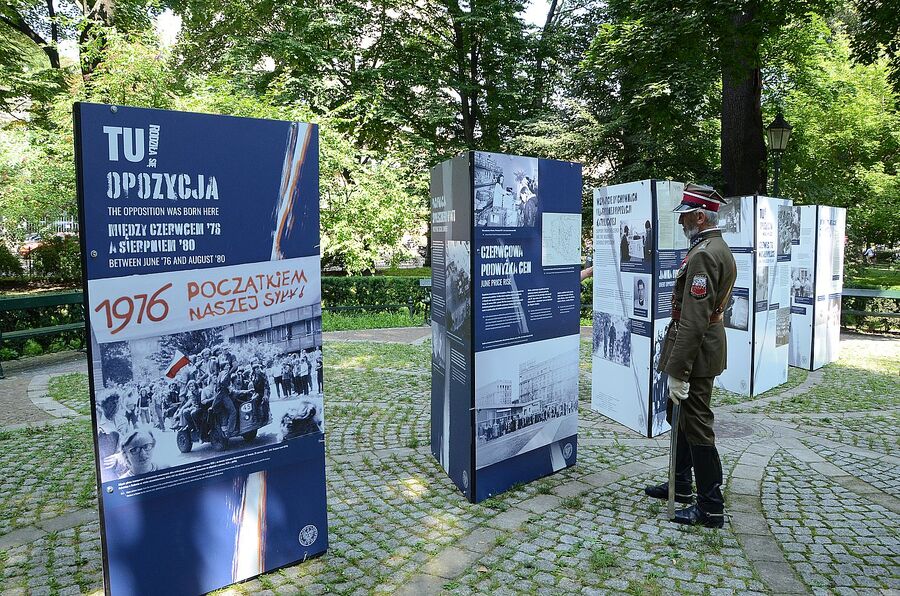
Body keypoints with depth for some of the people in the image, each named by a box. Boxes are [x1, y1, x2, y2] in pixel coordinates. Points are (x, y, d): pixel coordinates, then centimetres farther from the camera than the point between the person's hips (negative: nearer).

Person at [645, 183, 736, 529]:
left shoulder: (703, 255, -21)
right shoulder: (717, 248, 12)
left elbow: (693, 321, -26)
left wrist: (678, 372, -24)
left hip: (696, 353, -11)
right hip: (706, 343, 11)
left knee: (696, 427, 0)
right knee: (678, 415, 21)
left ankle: (711, 509, 13)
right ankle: (681, 485, 36)